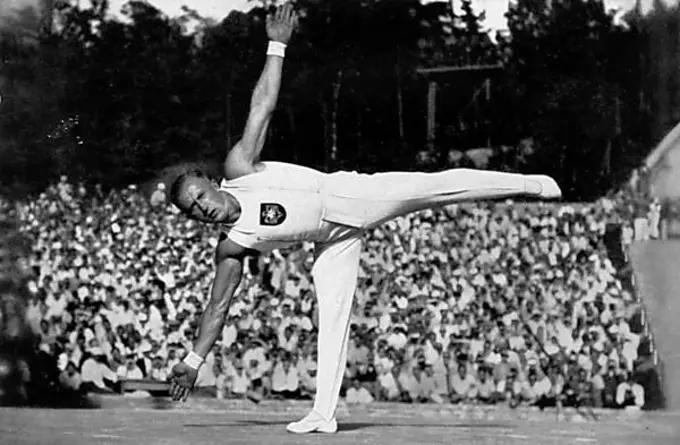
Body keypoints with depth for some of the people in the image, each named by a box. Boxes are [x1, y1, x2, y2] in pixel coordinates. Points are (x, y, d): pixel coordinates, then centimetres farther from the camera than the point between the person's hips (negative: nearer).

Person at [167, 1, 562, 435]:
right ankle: (324, 414, -3)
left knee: (432, 187, -16)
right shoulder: (230, 248, -5)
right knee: (332, 315, -7)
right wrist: (193, 361, -4)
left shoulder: (238, 169, -12)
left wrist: (277, 46, -17)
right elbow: (218, 308, 1)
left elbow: (263, 105, -12)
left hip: (348, 197, -3)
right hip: (333, 239, 3)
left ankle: (528, 184, -7)